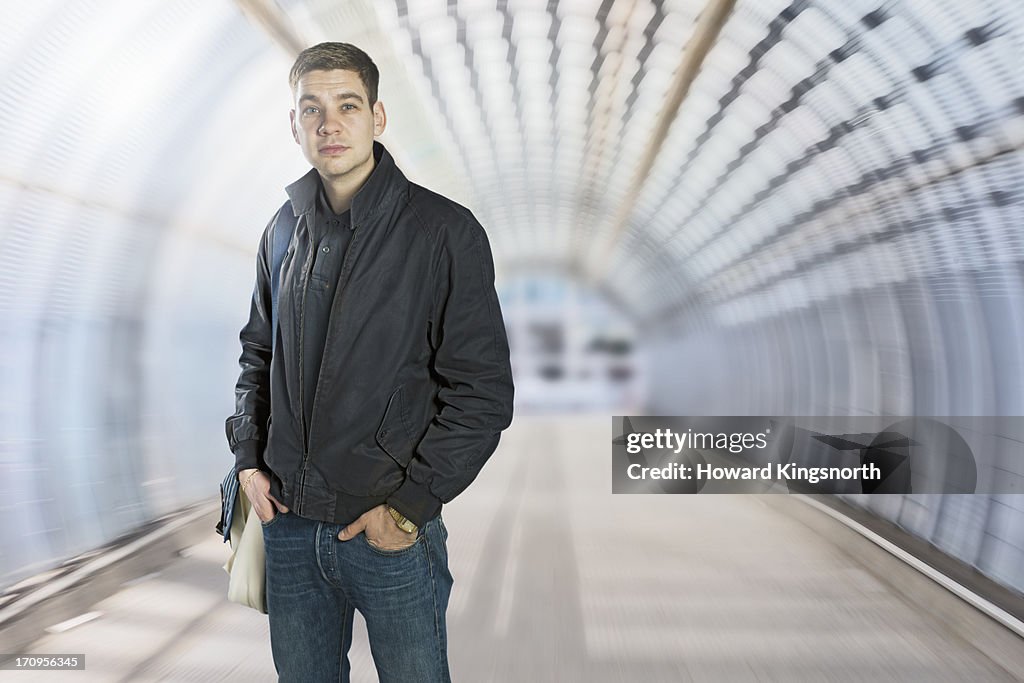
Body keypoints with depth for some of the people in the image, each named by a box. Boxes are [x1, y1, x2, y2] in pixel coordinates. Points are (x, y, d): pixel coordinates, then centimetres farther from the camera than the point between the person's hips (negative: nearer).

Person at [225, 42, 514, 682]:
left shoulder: (444, 231, -10)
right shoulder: (284, 232, 7)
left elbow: (483, 390, -11)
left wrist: (410, 504, -14)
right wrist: (249, 458, 5)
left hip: (391, 533, -4)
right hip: (288, 526, 5)